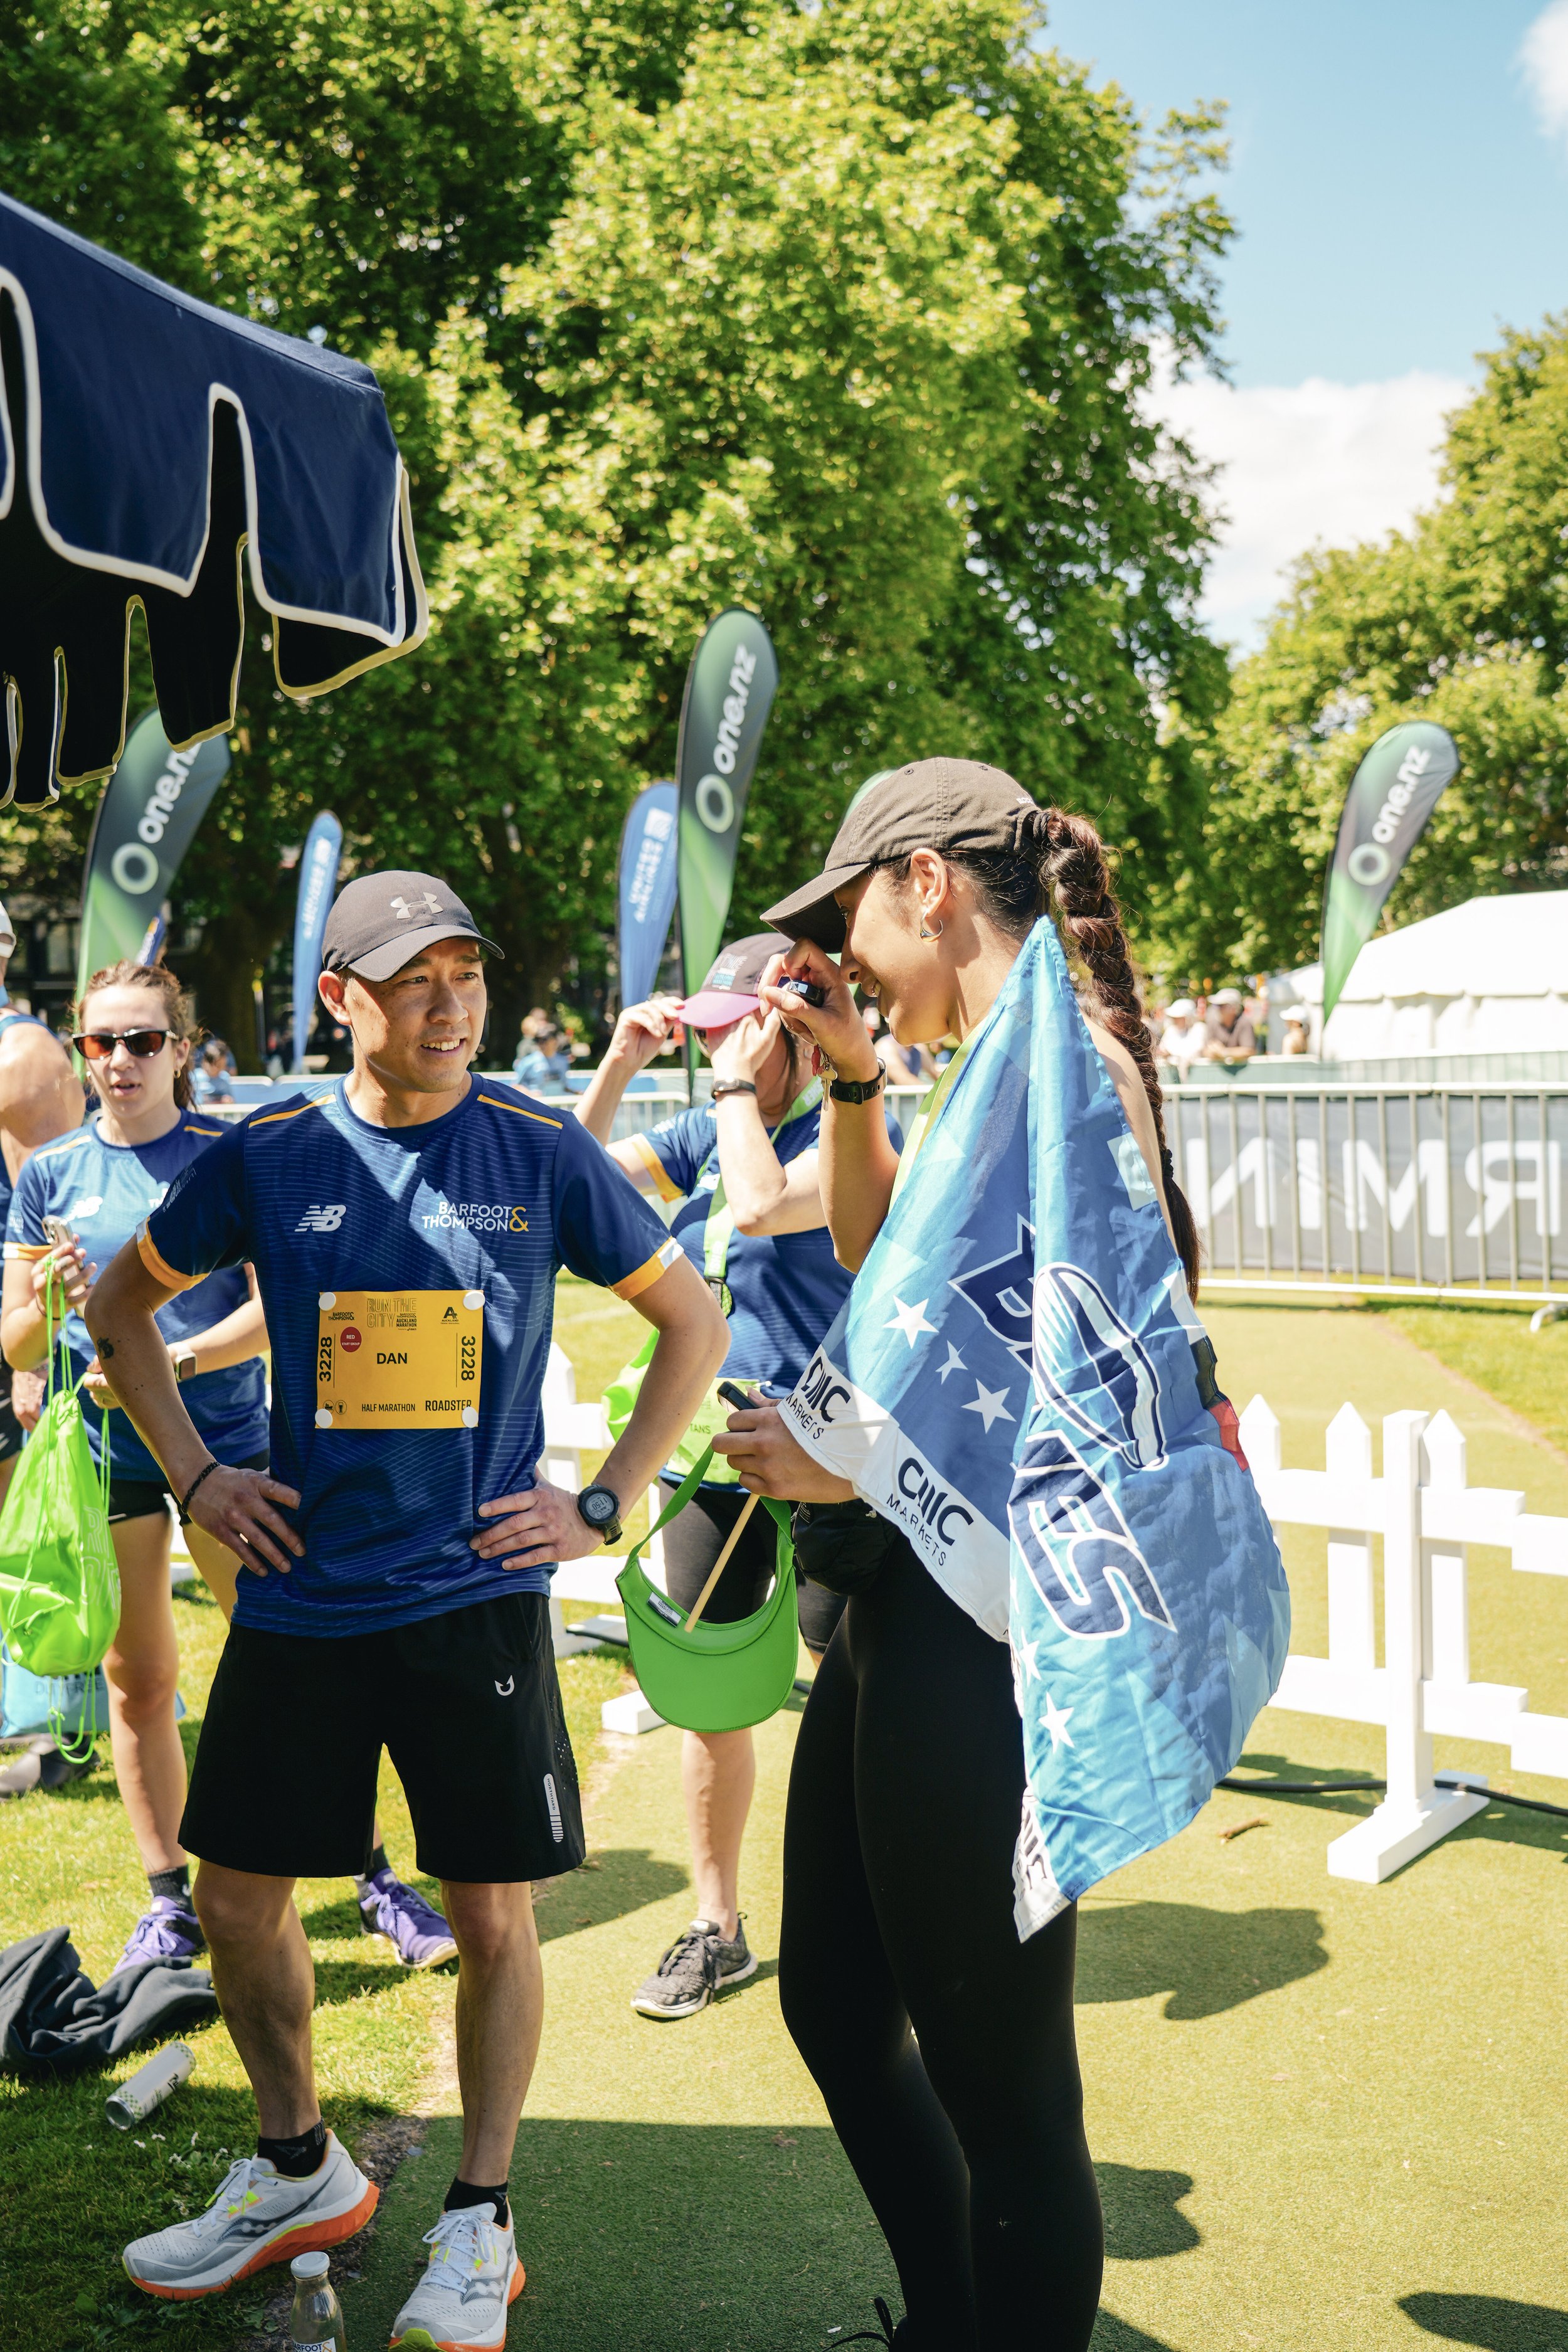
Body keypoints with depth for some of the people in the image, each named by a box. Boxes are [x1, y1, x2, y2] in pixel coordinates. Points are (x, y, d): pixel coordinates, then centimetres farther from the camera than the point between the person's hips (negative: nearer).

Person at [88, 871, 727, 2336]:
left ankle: (478, 2228, 22)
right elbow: (122, 1302, 15)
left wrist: (602, 1506, -1)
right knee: (237, 1897, 9)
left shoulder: (540, 1154, -4)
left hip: (476, 1596, -2)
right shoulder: (266, 1157, -1)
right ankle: (299, 2173, 33)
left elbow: (692, 1321, 6)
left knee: (492, 1915, 2)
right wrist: (193, 1475, 5)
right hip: (299, 1593, 2)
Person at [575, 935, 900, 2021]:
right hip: (707, 1461, 7)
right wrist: (620, 1065, 3)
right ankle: (717, 1928, 28)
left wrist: (741, 1083, -14)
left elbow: (761, 1205, -25)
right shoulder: (707, 1131, 11)